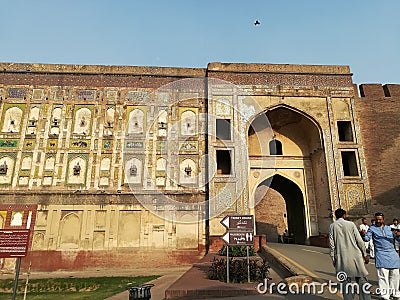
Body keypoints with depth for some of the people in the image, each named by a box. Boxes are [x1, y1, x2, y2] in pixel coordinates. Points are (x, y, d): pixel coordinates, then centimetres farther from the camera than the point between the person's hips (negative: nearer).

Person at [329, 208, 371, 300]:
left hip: (341, 258, 1)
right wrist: (365, 254, 8)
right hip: (355, 256, -1)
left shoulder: (332, 226, 2)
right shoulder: (351, 224, -1)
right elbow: (359, 241, -2)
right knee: (361, 280, 8)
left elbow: (331, 243, -1)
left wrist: (333, 258, 5)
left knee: (346, 282, 8)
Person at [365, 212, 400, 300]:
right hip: (381, 255, -4)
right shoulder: (372, 228, 2)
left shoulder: (389, 228, 14)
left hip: (393, 254, 4)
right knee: (383, 276, -5)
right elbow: (367, 238, -7)